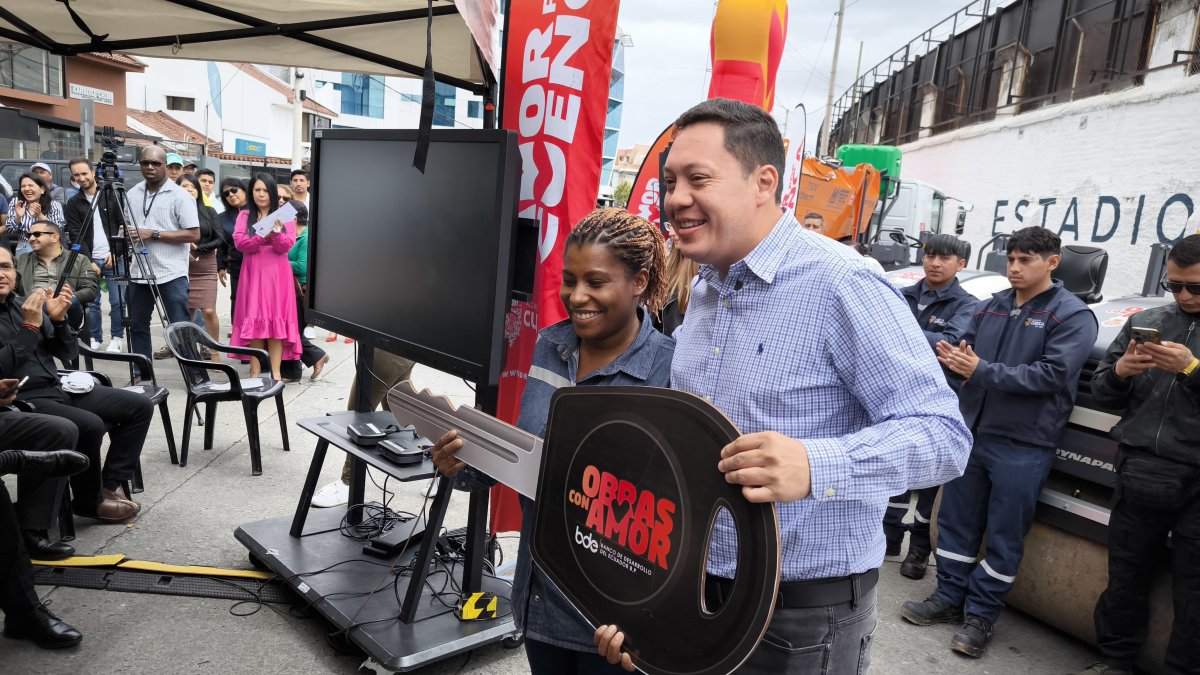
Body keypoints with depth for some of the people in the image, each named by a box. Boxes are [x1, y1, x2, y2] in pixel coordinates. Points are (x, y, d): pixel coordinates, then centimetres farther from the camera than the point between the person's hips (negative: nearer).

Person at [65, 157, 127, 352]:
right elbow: (75, 236, 1)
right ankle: (95, 338, 16)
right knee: (90, 302, 3)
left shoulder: (111, 196, 4)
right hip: (89, 260, 2)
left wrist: (115, 252, -7)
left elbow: (124, 226, 2)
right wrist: (88, 261, -8)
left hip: (115, 258, -2)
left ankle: (117, 338, 12)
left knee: (117, 301, -1)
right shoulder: (73, 203, 7)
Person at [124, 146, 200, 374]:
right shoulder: (132, 194, 11)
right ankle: (141, 374, 24)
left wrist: (154, 234, -17)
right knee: (137, 326, 12)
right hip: (138, 272, 6)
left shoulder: (180, 196, -7)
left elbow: (194, 235, -13)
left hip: (171, 274, -6)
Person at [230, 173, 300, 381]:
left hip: (277, 275, -1)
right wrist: (264, 237, -19)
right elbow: (239, 243, -4)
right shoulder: (244, 216, 10)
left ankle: (275, 372, -3)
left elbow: (286, 246, -6)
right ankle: (255, 372, 3)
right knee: (253, 321, -1)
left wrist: (276, 233, -26)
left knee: (276, 319, -5)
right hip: (253, 275, 1)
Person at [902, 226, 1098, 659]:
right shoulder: (991, 307, 10)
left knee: (1004, 535, 6)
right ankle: (949, 598, 28)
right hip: (971, 432, 5)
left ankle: (981, 615, 20)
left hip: (1023, 447, -5)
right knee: (956, 520, 13)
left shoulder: (1073, 316, -6)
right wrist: (949, 352, -17)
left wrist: (981, 371, -21)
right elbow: (964, 345, 8)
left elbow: (1053, 374, -17)